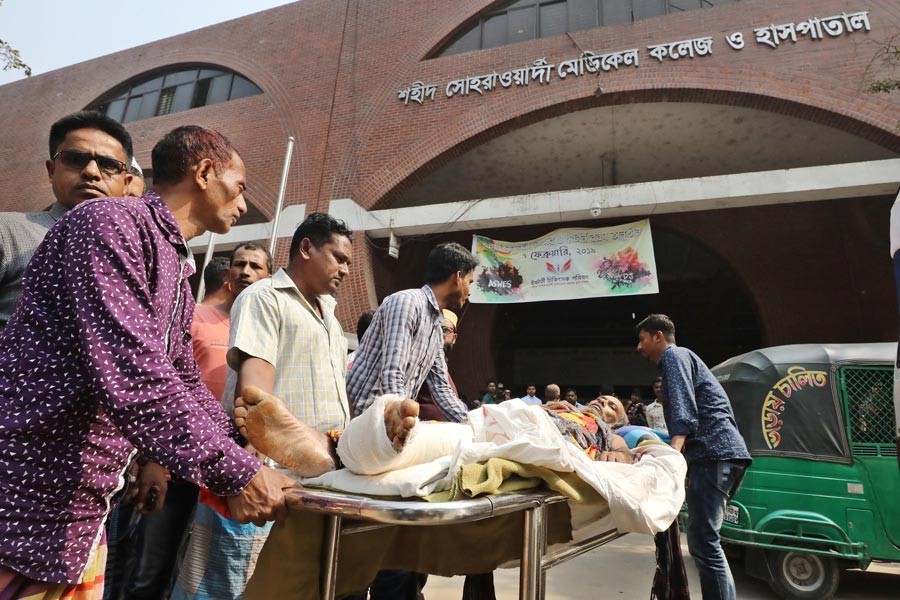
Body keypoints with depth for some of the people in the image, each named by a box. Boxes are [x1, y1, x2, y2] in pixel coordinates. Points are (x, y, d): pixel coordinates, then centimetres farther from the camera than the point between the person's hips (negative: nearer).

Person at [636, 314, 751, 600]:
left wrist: (675, 448, -30)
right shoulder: (679, 357, 29)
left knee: (703, 542, -13)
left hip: (713, 453, -10)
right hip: (718, 452, 10)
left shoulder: (673, 355, 0)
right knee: (705, 540, 13)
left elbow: (683, 406, -17)